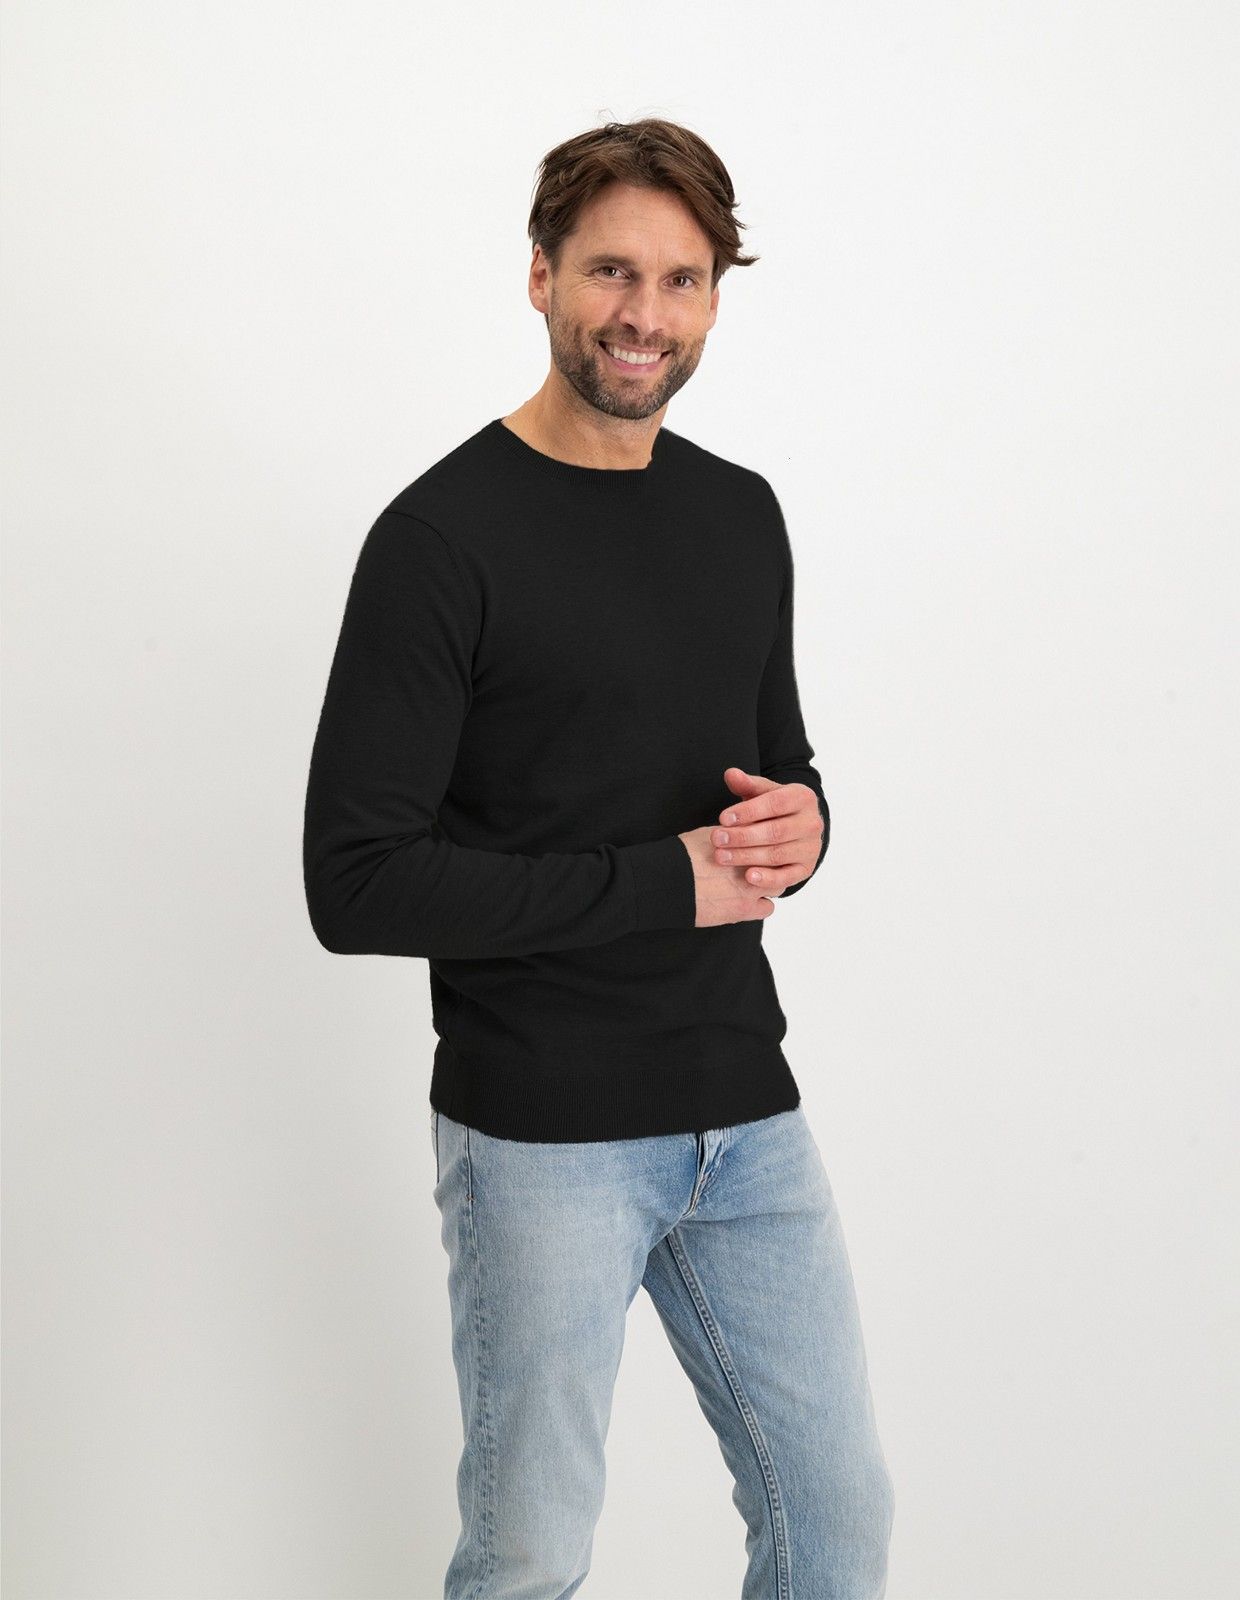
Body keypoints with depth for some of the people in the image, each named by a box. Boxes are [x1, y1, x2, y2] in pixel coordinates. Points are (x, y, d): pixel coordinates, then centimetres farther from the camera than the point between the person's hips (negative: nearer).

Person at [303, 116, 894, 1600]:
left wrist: (800, 825, -6)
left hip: (748, 1114, 6)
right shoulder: (445, 535, -13)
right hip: (543, 1133, -5)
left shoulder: (742, 514, 8)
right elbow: (357, 881, -17)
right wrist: (665, 882, -18)